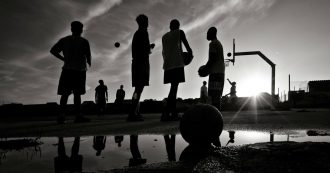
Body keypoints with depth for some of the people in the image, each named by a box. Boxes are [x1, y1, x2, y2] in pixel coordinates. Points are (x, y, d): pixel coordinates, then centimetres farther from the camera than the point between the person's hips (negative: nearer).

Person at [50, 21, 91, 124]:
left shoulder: (64, 40, 10)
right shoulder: (84, 41, 0)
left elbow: (53, 50, 5)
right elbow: (88, 56, -5)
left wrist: (64, 59, 14)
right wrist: (89, 63, 16)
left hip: (67, 70, 3)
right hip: (80, 70, -2)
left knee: (65, 93, 2)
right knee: (77, 93, -2)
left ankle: (62, 115, -6)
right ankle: (78, 115, -7)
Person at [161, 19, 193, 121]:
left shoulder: (164, 36, 22)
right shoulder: (179, 32, 7)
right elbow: (187, 46, 3)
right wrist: (190, 55, 21)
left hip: (167, 65, 6)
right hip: (177, 64, -6)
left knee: (174, 87, 10)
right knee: (174, 87, -12)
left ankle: (174, 113, 6)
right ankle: (166, 113, -23)